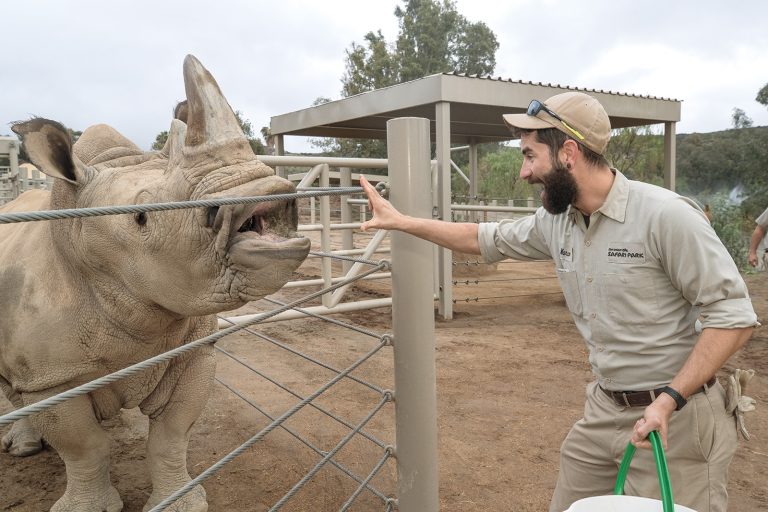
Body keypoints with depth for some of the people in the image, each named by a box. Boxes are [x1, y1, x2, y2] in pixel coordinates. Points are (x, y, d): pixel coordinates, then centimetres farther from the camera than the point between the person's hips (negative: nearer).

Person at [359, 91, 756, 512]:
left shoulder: (666, 215, -20)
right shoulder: (555, 221, 0)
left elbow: (733, 314, -15)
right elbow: (485, 239, 15)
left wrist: (670, 399, -22)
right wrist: (401, 221, 13)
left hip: (676, 417, -6)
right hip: (604, 409, 6)